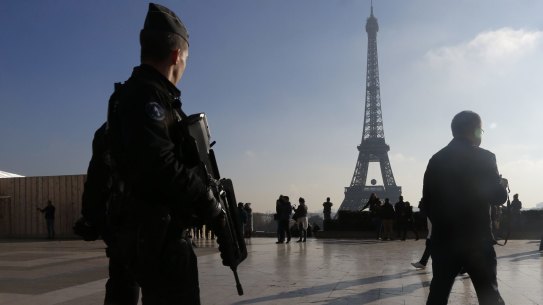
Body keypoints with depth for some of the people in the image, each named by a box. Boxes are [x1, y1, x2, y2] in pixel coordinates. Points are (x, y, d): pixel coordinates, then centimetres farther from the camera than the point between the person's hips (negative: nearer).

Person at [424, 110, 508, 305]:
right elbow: (498, 198, -7)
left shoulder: (436, 160, 5)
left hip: (443, 237, 4)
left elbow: (427, 198, 7)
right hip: (476, 238, -4)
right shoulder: (484, 157, -7)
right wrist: (502, 185, 14)